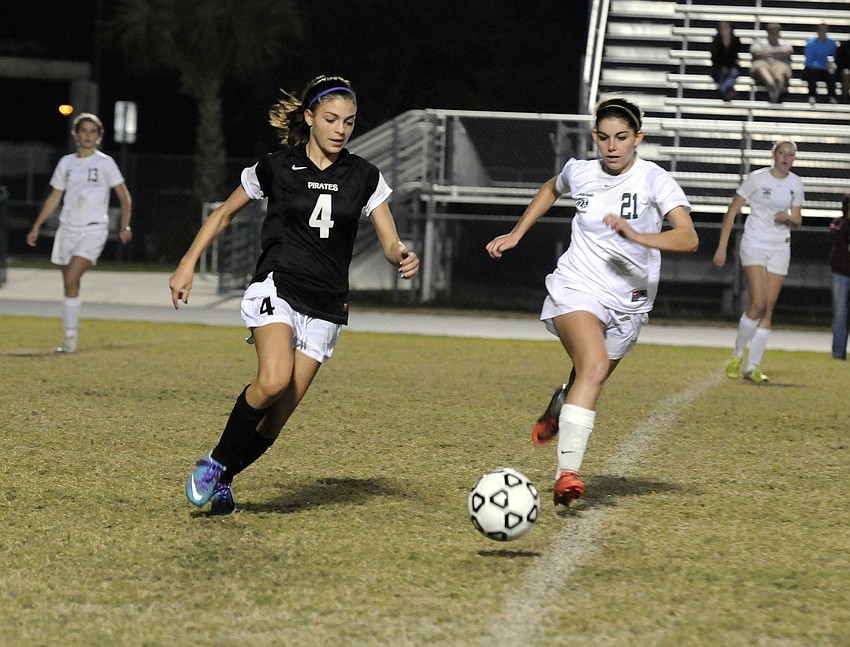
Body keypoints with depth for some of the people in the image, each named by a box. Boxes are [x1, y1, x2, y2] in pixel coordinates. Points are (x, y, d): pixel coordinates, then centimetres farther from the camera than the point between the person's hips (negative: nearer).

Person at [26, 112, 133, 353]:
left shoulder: (105, 163, -1)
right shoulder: (66, 162, 11)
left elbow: (124, 196, 2)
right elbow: (54, 197, 17)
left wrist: (125, 227, -7)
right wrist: (36, 226, 12)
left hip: (94, 229, -5)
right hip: (68, 229, 5)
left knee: (71, 280, -19)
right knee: (69, 285, 4)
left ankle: (70, 338, -16)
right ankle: (70, 339, 10)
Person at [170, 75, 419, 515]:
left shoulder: (363, 177, 6)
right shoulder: (276, 169, 0)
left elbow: (390, 241, 4)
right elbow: (224, 214, 13)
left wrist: (402, 256, -20)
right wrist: (188, 264, 4)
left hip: (326, 308, 3)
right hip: (276, 287, -3)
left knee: (277, 416, -3)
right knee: (273, 381, -30)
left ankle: (223, 476, 22)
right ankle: (213, 461, -9)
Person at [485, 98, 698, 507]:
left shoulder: (655, 181, -11)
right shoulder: (579, 172, 0)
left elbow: (688, 238, -25)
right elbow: (551, 189, 27)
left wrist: (638, 237, -40)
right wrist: (516, 234, 22)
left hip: (627, 302, 1)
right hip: (576, 289, -1)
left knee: (590, 376, 17)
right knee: (594, 366, -28)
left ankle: (556, 410, 56)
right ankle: (567, 473, -36)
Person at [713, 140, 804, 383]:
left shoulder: (796, 183, 6)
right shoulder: (757, 178, -7)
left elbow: (797, 220, 15)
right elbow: (732, 211, -4)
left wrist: (788, 218, -10)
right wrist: (722, 247, -8)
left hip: (780, 249, 4)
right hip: (754, 245, -4)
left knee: (768, 309, -1)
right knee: (758, 304, -18)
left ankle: (752, 367, 4)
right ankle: (737, 355, 2)